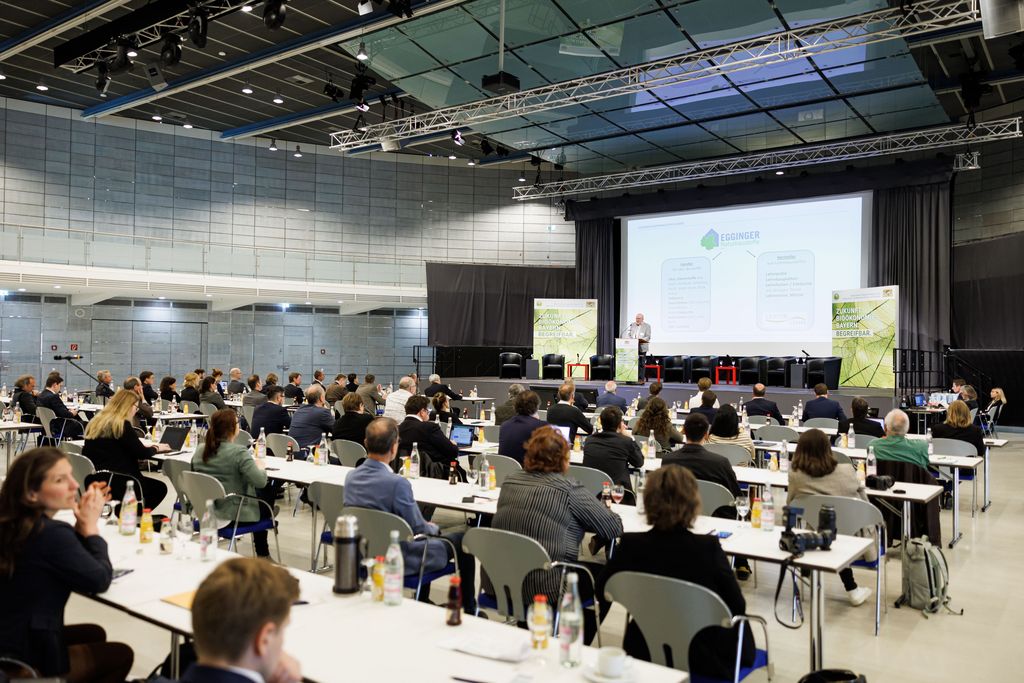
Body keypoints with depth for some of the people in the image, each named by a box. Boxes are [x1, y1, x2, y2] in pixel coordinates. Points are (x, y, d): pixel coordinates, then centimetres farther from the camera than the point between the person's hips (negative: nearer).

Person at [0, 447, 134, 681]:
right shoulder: (52, 534, -28)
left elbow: (72, 559, 10)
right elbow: (100, 580, -16)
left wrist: (83, 523, -5)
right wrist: (90, 525, -10)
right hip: (27, 662, -8)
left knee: (95, 633, 29)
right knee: (121, 654, 14)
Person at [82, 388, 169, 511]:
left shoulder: (95, 422, 10)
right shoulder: (122, 425, -14)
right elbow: (142, 453, -11)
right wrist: (156, 448, 9)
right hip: (114, 485, -8)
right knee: (160, 488, 12)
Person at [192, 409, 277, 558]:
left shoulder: (200, 450, -1)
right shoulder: (239, 452, -23)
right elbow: (260, 481, -27)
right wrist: (261, 466, -5)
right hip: (234, 515, -7)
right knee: (268, 491, 20)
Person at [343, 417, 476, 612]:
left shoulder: (351, 477, -5)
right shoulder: (397, 483, -28)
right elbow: (418, 528, -17)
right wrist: (433, 528, 8)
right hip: (396, 562, -7)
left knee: (427, 532, 32)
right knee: (463, 541, 11)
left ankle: (422, 602, 41)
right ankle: (469, 608, 28)